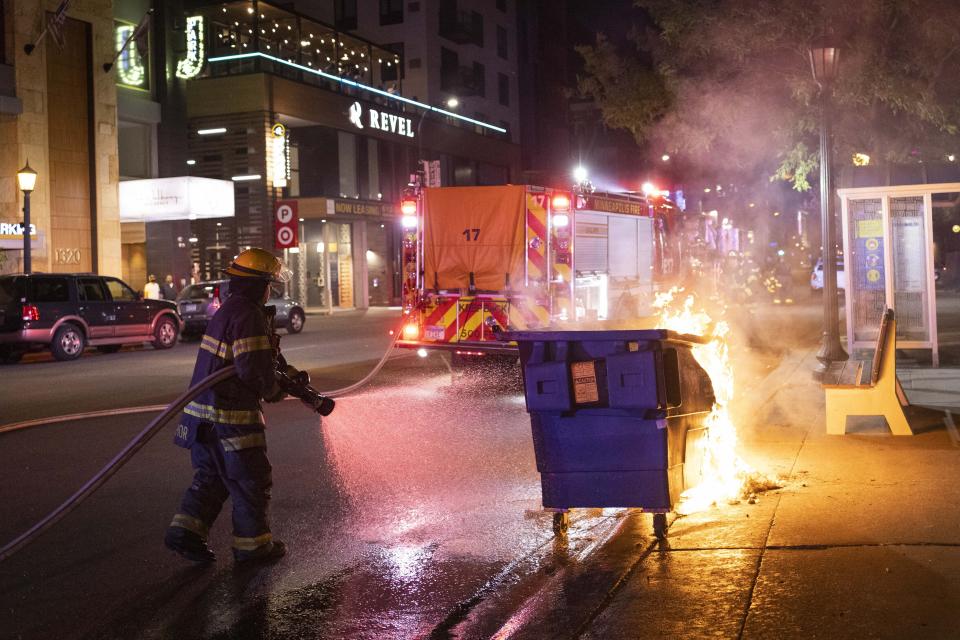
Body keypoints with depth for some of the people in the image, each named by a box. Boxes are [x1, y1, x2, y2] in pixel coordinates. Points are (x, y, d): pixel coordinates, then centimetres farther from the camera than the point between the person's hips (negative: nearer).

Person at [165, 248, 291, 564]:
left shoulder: (229, 309, 15)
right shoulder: (248, 315, -18)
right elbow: (254, 368, -24)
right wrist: (274, 392, -5)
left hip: (204, 412, 9)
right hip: (230, 415, -9)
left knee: (211, 476, 18)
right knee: (252, 481, 6)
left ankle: (185, 531, 13)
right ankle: (252, 544, 16)